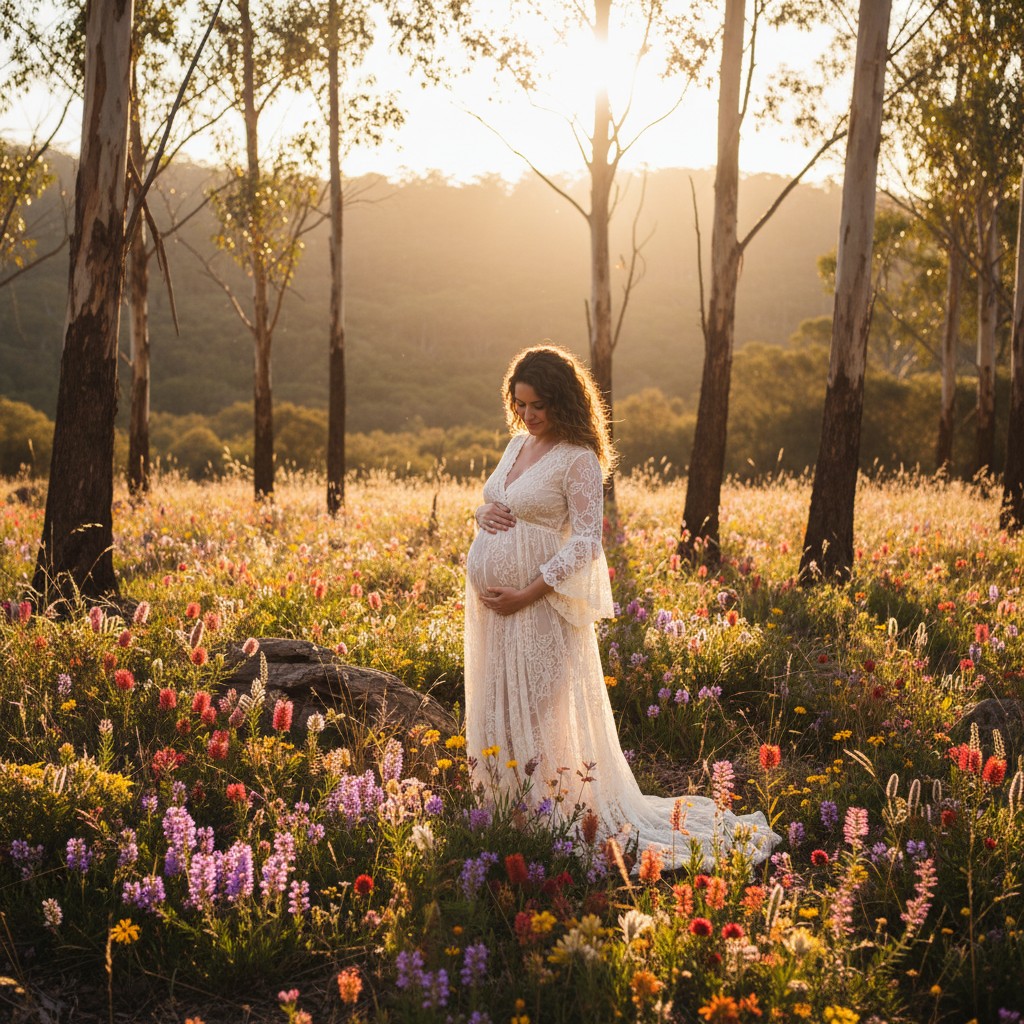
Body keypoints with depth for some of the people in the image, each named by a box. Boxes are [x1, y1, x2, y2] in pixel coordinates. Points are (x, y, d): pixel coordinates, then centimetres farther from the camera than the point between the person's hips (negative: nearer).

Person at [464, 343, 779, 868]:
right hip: (488, 602, 8)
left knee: (539, 713, -3)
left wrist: (526, 595, -18)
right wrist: (484, 513, -2)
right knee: (495, 707, 12)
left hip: (539, 607, -8)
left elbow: (586, 543, -14)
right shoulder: (518, 443, 12)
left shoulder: (579, 459, -10)